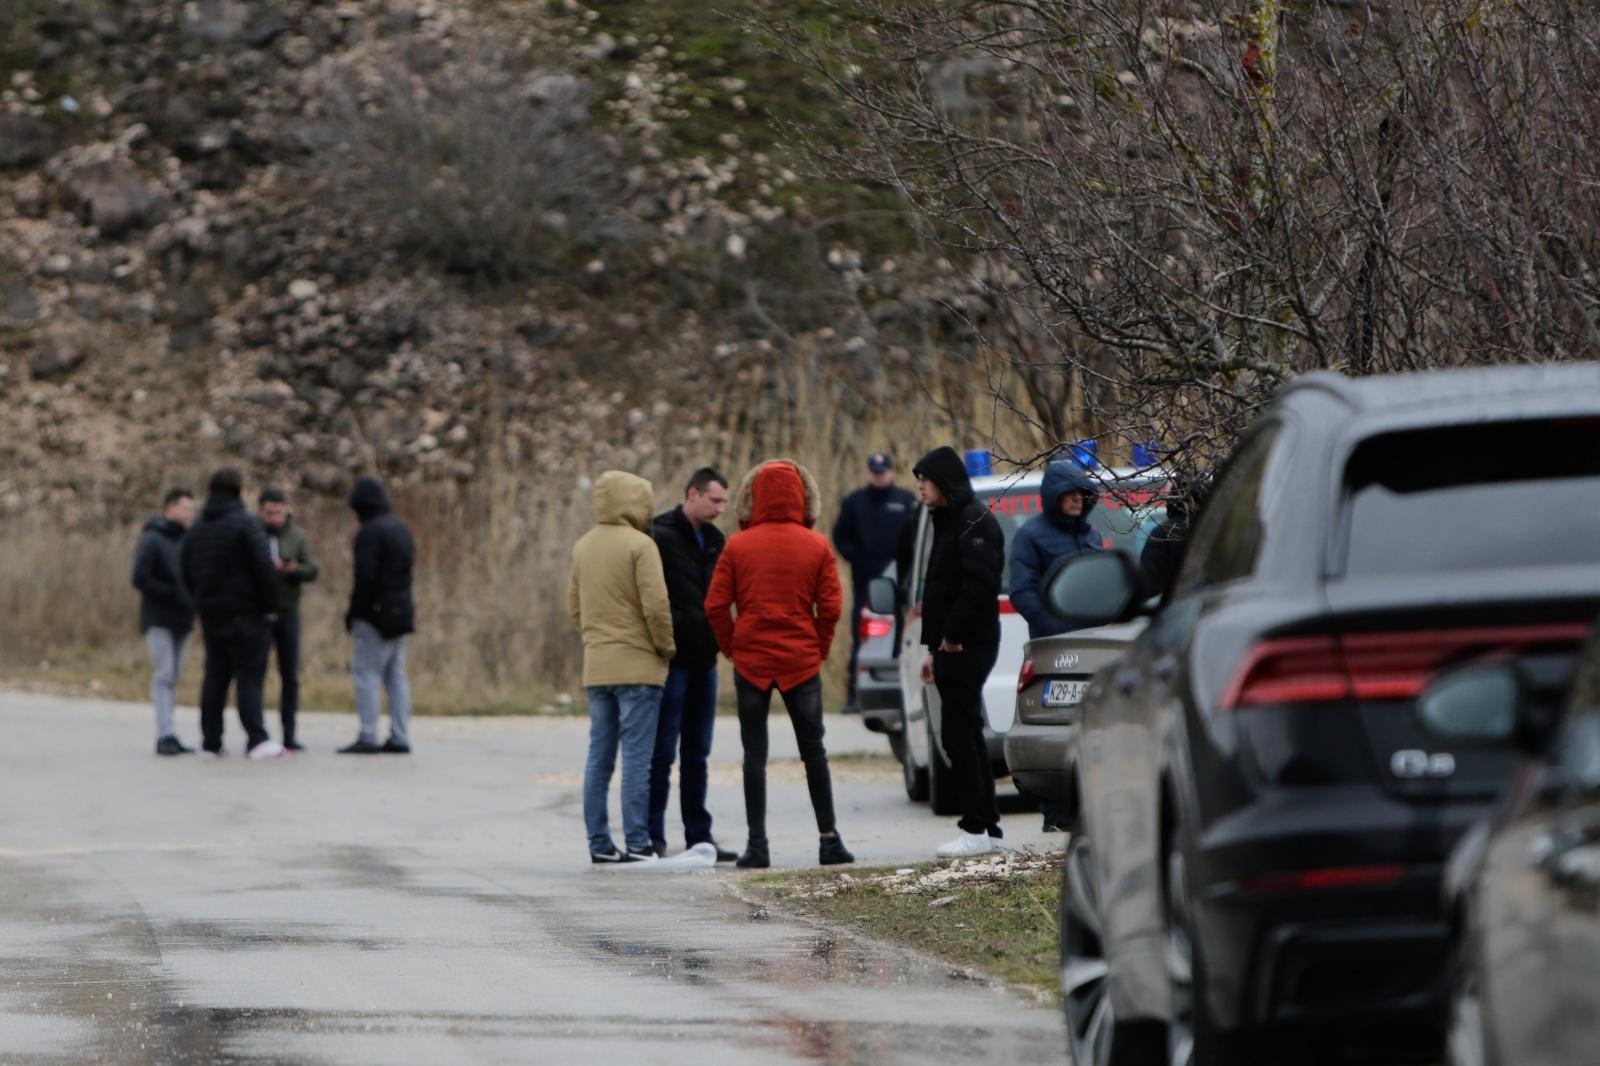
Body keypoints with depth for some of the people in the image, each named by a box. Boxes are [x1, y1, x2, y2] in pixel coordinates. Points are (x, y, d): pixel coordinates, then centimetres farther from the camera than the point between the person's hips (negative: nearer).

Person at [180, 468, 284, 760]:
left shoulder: (197, 529, 11)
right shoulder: (245, 524, -11)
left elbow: (187, 572, 15)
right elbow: (264, 567, -15)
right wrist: (270, 605, -7)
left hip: (210, 613, 6)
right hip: (245, 612, -6)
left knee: (215, 675, 11)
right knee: (250, 676, -6)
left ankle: (210, 740, 10)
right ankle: (256, 740, -12)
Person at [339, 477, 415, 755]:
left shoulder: (370, 532, -13)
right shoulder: (401, 529, 15)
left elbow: (365, 576, -19)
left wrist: (354, 612, -12)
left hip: (377, 613, -9)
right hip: (401, 612, 9)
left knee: (366, 673, -5)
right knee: (396, 675, 11)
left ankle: (368, 737, -9)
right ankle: (399, 737, 10)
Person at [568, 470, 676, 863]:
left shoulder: (583, 547, 11)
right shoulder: (640, 546, -12)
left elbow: (574, 606, 16)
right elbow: (656, 605, -16)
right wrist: (667, 647, -2)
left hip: (595, 665, 7)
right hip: (638, 665, -7)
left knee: (599, 756, 9)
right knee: (637, 756, -6)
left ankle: (599, 842, 9)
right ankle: (637, 843, -8)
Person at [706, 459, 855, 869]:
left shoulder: (737, 546, -4)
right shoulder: (817, 547, -2)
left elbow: (715, 606, -6)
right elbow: (830, 608, -5)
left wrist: (733, 648, 6)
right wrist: (819, 649, 8)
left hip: (751, 661, -1)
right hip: (801, 661, 1)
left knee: (754, 754, 4)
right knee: (813, 751, 9)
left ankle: (757, 845, 1)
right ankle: (829, 839, 9)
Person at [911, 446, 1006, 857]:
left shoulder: (974, 523, -14)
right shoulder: (949, 522, 19)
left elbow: (979, 584, -25)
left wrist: (952, 636, -19)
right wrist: (935, 649, 19)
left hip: (967, 648, -11)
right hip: (951, 648, 11)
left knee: (958, 735, -10)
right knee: (966, 735, 12)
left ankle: (976, 829, -9)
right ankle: (987, 826, 16)